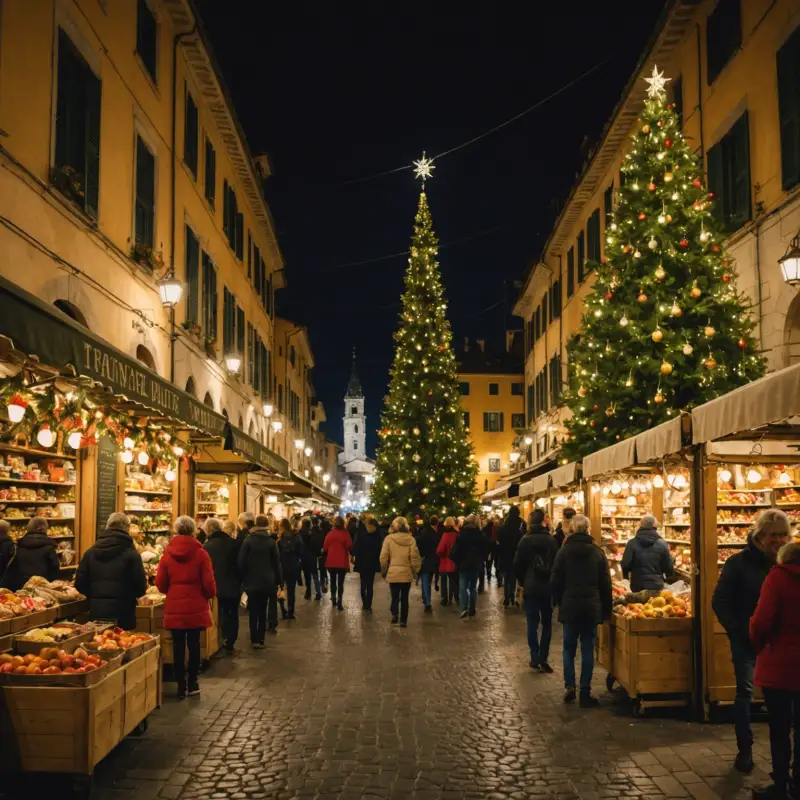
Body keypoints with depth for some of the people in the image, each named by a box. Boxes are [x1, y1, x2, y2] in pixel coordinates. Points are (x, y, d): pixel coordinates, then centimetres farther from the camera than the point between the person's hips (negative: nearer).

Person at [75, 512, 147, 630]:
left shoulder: (90, 552, 4)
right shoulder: (131, 554, -8)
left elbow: (80, 584, 4)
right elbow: (140, 588, -9)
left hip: (96, 614, 4)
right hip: (122, 615, -4)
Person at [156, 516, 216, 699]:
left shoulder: (167, 554, -3)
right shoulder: (200, 553, -9)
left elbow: (160, 584, 0)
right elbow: (209, 583, -9)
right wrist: (210, 595, 13)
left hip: (174, 608, 1)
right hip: (196, 607, -1)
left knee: (178, 646, 8)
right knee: (194, 644, 10)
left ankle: (181, 685, 12)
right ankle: (192, 684, 16)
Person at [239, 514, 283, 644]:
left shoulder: (248, 540, -7)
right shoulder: (271, 542, -4)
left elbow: (241, 562, -8)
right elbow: (276, 563, -1)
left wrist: (243, 579, 1)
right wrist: (279, 580, 6)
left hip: (252, 581, -1)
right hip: (267, 581, 1)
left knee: (253, 611, 6)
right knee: (263, 611, 9)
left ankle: (254, 639, 2)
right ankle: (260, 639, 9)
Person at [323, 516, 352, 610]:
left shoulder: (330, 533, -5)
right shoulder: (345, 534, -11)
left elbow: (325, 547, -1)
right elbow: (350, 546, -12)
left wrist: (326, 556, 17)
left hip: (331, 561, 2)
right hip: (342, 562, -2)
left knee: (333, 580, 20)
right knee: (340, 582, 3)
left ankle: (333, 599, 29)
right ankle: (339, 602, -6)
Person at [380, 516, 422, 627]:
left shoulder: (389, 538, -6)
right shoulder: (411, 539, -4)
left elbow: (383, 557, -4)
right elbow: (415, 557, -4)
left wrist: (384, 571, 9)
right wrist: (415, 572, 9)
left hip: (393, 573, -1)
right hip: (407, 573, 1)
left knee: (395, 597, 9)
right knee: (404, 598, 12)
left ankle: (394, 614, -15)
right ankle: (403, 621, 14)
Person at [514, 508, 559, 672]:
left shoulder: (525, 540, -7)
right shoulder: (551, 540, -4)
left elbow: (518, 564, -4)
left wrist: (522, 582, 11)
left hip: (531, 587, -1)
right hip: (548, 587, 1)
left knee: (532, 623, 5)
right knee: (546, 623, 10)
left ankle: (535, 658, 2)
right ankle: (543, 659, 5)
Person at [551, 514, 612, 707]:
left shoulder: (564, 552, -4)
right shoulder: (597, 553, -2)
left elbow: (555, 582, -1)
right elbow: (605, 584, 1)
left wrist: (559, 602, 12)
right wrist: (606, 609, 9)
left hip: (570, 606, 0)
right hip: (592, 607, 0)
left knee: (569, 648, 12)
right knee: (588, 649, 5)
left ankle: (570, 685, -1)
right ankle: (585, 693, 6)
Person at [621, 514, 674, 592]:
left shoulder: (632, 543, -7)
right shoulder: (662, 544, -4)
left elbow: (625, 565, -7)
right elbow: (669, 568, 1)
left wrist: (626, 579, 14)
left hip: (637, 587, 0)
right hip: (657, 587, 0)